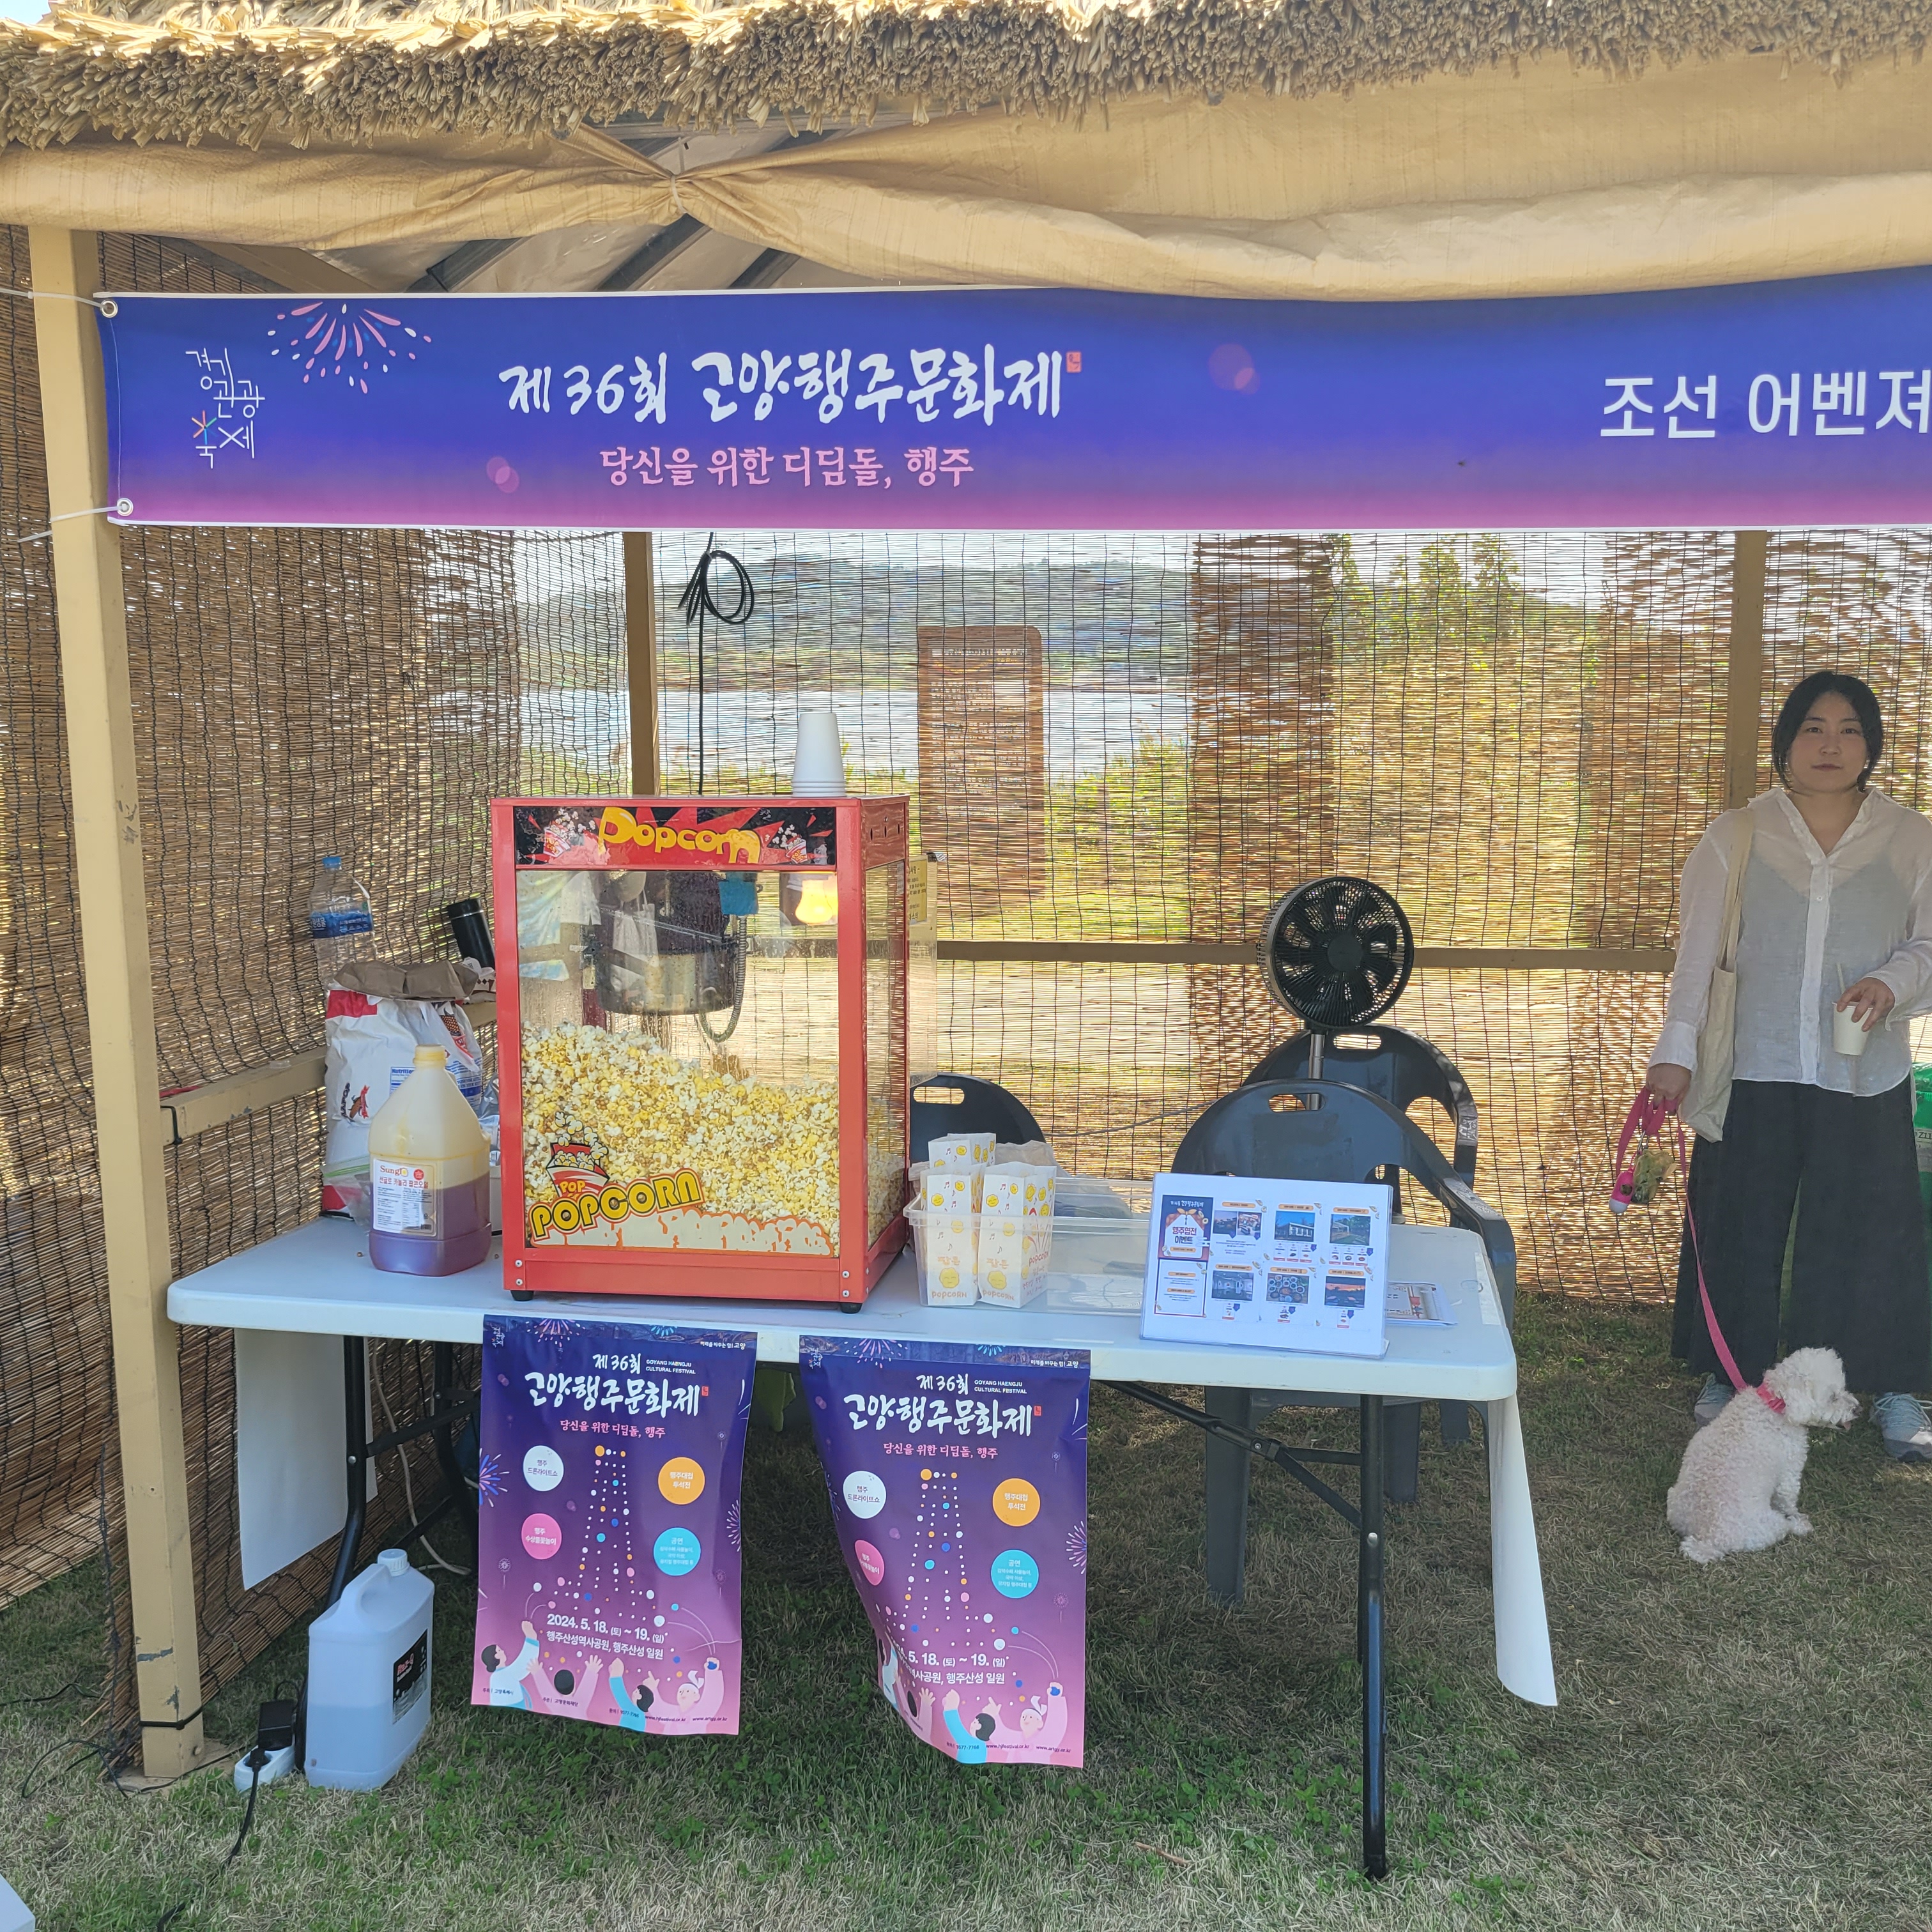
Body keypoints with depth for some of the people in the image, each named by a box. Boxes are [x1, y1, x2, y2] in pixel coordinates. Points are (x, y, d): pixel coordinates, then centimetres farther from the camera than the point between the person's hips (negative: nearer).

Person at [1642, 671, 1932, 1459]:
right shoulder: (1734, 839, 1)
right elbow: (1697, 955, -1)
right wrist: (1675, 1053, -7)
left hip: (1865, 1076, 1)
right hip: (1753, 1070, 0)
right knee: (1740, 1227, 8)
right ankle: (1731, 1374, 24)